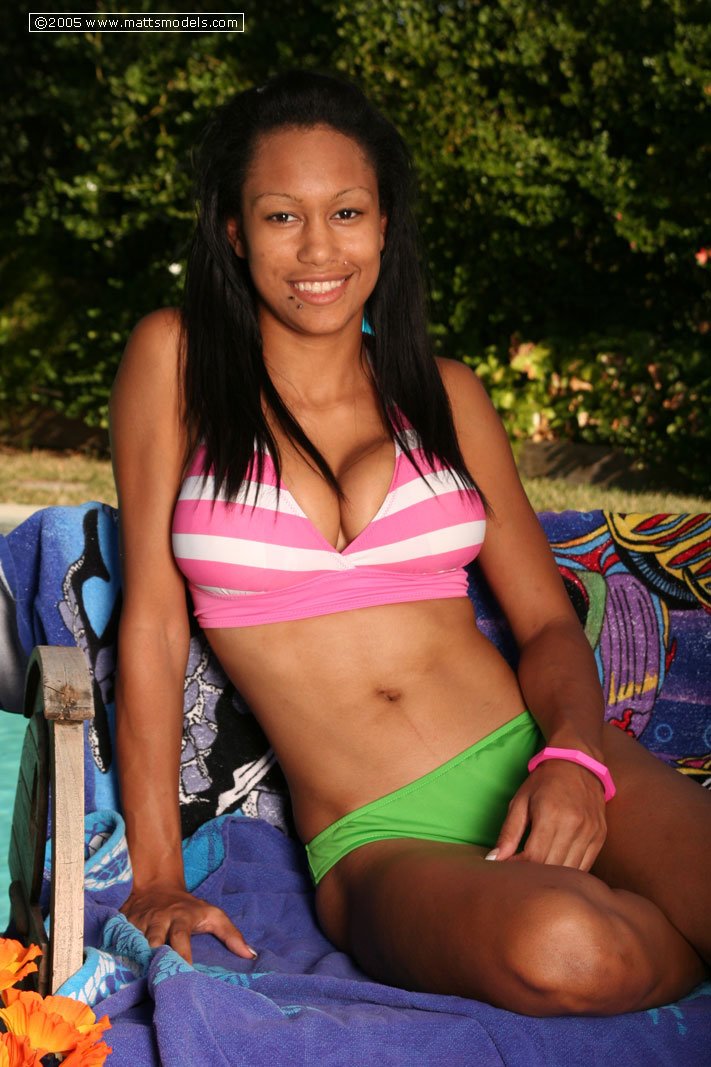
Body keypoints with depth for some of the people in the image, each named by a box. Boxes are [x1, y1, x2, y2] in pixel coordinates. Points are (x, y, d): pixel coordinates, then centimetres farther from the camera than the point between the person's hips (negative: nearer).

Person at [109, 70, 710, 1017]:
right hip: (377, 840, -2)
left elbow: (548, 621, 12)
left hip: (532, 759, 2)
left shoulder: (445, 395, 12)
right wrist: (158, 878, -2)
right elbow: (153, 620, 3)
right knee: (558, 950, -34)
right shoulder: (175, 360, 5)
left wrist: (573, 755, -11)